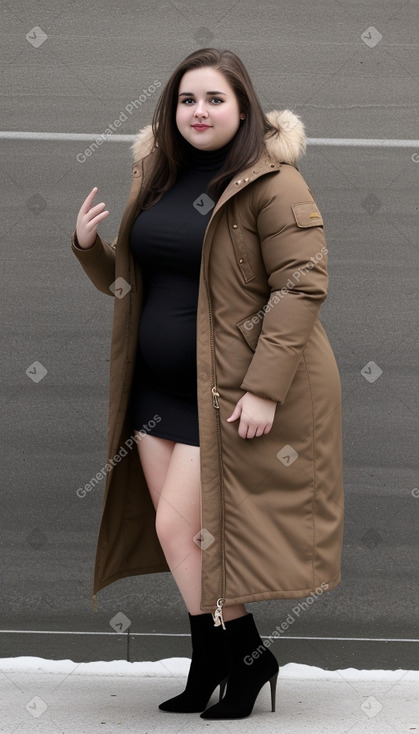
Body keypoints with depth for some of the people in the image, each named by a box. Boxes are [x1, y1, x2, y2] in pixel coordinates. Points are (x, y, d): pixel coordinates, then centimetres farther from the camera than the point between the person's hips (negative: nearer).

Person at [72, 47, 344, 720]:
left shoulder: (270, 183, -13)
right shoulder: (157, 177, 10)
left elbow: (303, 284, -19)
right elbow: (128, 282, 19)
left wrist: (264, 389, -23)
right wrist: (89, 245, -3)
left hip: (228, 391, -7)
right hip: (158, 386, 8)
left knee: (180, 526, -6)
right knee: (174, 531, 11)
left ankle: (241, 657, 15)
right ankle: (213, 666, 27)